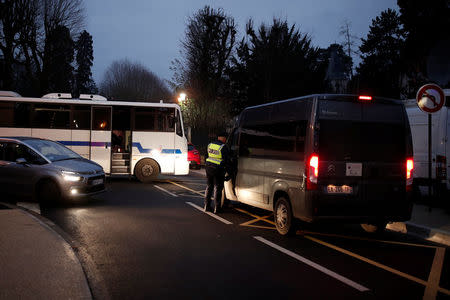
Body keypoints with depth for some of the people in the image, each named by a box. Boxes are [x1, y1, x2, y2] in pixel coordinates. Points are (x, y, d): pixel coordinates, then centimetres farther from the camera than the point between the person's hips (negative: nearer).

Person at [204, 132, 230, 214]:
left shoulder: (210, 145, 6)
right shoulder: (224, 147, -14)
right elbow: (227, 160, -10)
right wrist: (228, 169, 1)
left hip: (209, 167, 6)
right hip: (218, 169, -6)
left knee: (209, 186, 18)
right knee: (217, 188, 4)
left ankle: (206, 206, 21)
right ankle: (216, 208, 7)